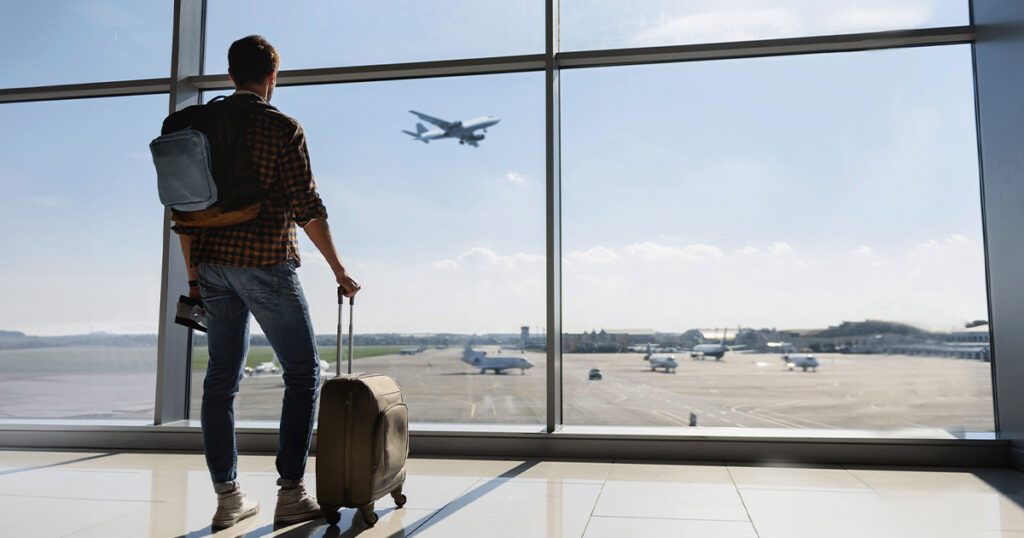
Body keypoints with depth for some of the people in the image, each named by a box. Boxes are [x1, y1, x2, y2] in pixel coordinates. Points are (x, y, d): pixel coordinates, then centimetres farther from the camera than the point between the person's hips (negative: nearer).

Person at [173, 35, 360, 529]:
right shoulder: (282, 128, -5)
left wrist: (193, 275, 17)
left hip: (213, 265, 6)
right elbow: (307, 206, -10)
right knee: (303, 371, 4)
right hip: (265, 264, -6)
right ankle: (291, 493, 2)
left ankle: (227, 497, 14)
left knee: (222, 377, 10)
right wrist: (338, 270, -3)